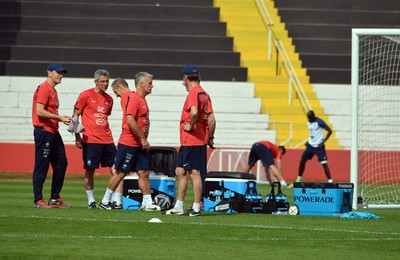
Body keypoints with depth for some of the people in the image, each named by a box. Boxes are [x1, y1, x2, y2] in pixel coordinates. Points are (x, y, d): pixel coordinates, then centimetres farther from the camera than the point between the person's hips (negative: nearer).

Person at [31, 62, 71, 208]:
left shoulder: (53, 90, 20)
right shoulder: (44, 89, -10)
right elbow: (39, 111, -19)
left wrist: (63, 119, 8)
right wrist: (59, 117, -17)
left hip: (53, 132, 10)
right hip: (44, 131, -10)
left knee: (61, 163, 10)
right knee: (42, 166, -6)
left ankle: (55, 199, 16)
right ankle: (38, 200, -2)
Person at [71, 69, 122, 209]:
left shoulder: (109, 99, 14)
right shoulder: (86, 95, -2)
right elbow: (75, 116, 0)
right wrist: (77, 137, -5)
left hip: (107, 140, 5)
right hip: (90, 140, -5)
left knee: (115, 169, -4)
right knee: (90, 171, 0)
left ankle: (117, 200, -3)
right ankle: (91, 200, 11)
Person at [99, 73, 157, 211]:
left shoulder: (142, 99, 13)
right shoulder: (133, 98, -15)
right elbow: (130, 120, -23)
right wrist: (143, 139, -19)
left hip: (140, 145, 8)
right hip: (128, 143, -8)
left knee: (144, 173, 4)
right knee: (120, 173, -1)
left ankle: (147, 203, 5)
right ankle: (105, 202, 8)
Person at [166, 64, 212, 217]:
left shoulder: (194, 93, -13)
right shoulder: (204, 94, 15)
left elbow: (194, 112, -31)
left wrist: (190, 127, -16)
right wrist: (210, 137, 18)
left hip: (191, 140, -10)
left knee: (194, 173, -7)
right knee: (180, 171, 14)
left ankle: (196, 208, -5)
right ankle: (178, 207, 18)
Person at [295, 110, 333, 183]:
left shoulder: (319, 122, -16)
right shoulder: (309, 123, 8)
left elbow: (330, 131, -15)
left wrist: (322, 142, -18)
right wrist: (308, 141, 9)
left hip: (319, 146, -8)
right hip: (310, 145, 8)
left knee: (324, 164, -13)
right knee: (302, 161, 8)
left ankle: (330, 181, -10)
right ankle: (299, 179, 21)